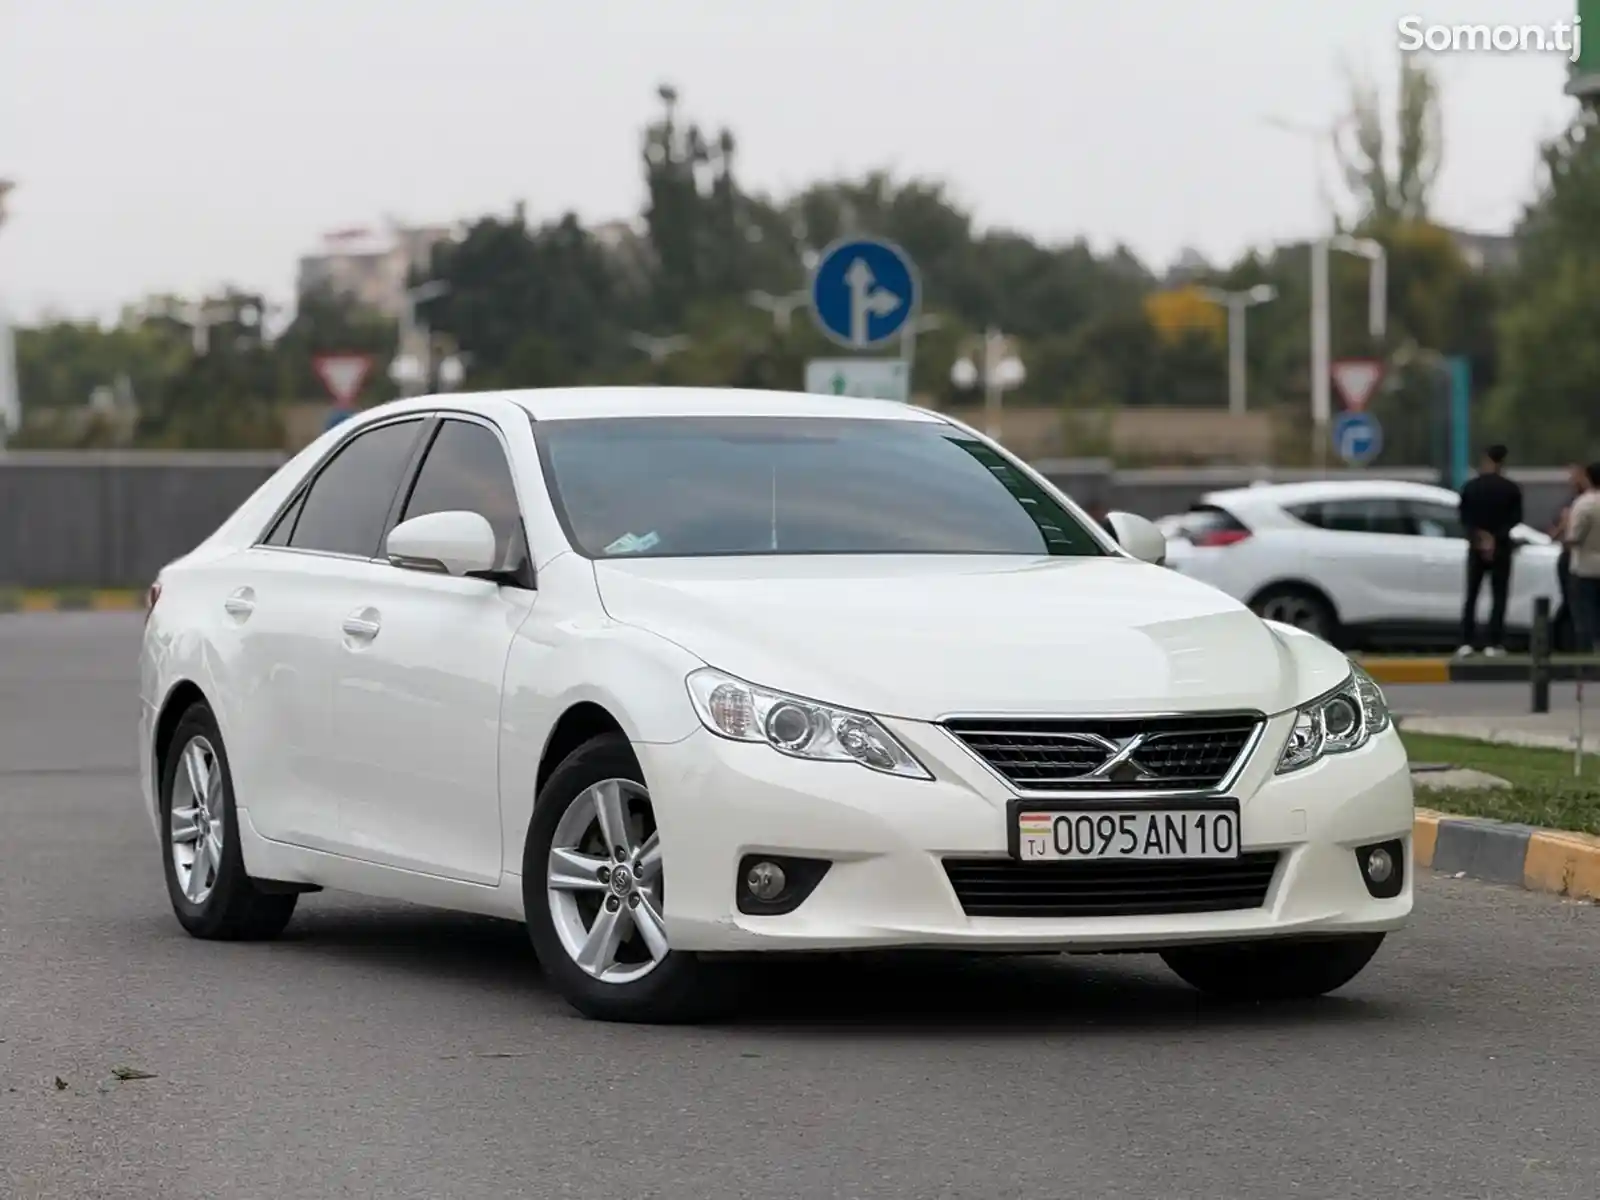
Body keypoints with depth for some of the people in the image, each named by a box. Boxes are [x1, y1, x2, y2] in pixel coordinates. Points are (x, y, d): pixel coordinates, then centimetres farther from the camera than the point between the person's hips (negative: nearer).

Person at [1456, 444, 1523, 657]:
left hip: (1476, 547, 2)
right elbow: (1515, 520, -6)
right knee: (1498, 596, 2)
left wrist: (1479, 536, -6)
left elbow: (1464, 519, -3)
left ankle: (1467, 642, 2)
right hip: (1501, 548, -2)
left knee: (1471, 595, 8)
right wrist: (1497, 536, -3)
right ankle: (1495, 644, -5)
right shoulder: (1511, 489, -6)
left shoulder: (1471, 487, -1)